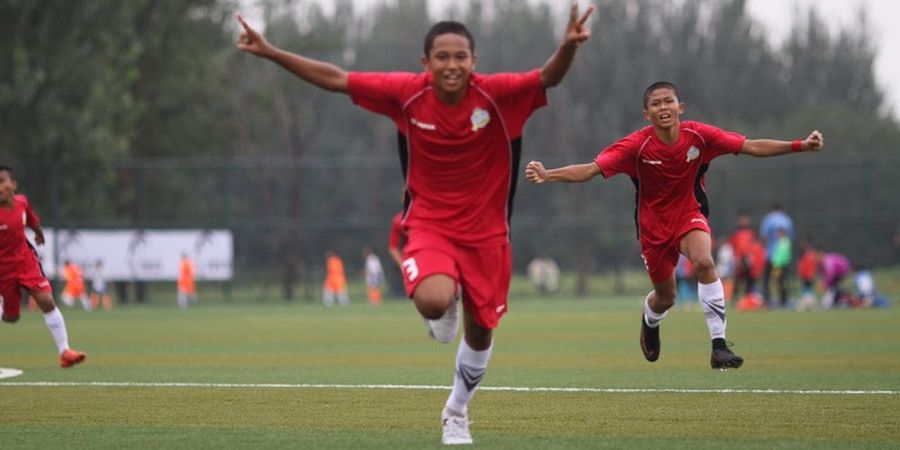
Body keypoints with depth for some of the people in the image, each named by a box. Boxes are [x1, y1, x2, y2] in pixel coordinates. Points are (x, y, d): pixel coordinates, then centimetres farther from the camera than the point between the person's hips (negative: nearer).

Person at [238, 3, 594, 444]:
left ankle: (456, 412, 40)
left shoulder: (496, 94, -16)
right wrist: (271, 53, -9)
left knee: (481, 331, 12)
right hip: (430, 224, -1)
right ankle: (447, 308, 10)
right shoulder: (407, 93, -13)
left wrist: (568, 47, -53)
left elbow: (548, 77, -31)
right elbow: (336, 79, -6)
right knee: (433, 300, -31)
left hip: (485, 231, 1)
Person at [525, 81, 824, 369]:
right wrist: (547, 175, -42)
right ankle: (650, 320, 53)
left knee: (704, 262, -31)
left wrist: (800, 146, -21)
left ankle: (718, 345, -27)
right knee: (665, 298, 10)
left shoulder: (698, 135, -16)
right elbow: (590, 170, -28)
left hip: (689, 214, 0)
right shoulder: (637, 145, -22)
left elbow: (751, 147, -13)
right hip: (653, 224, 0)